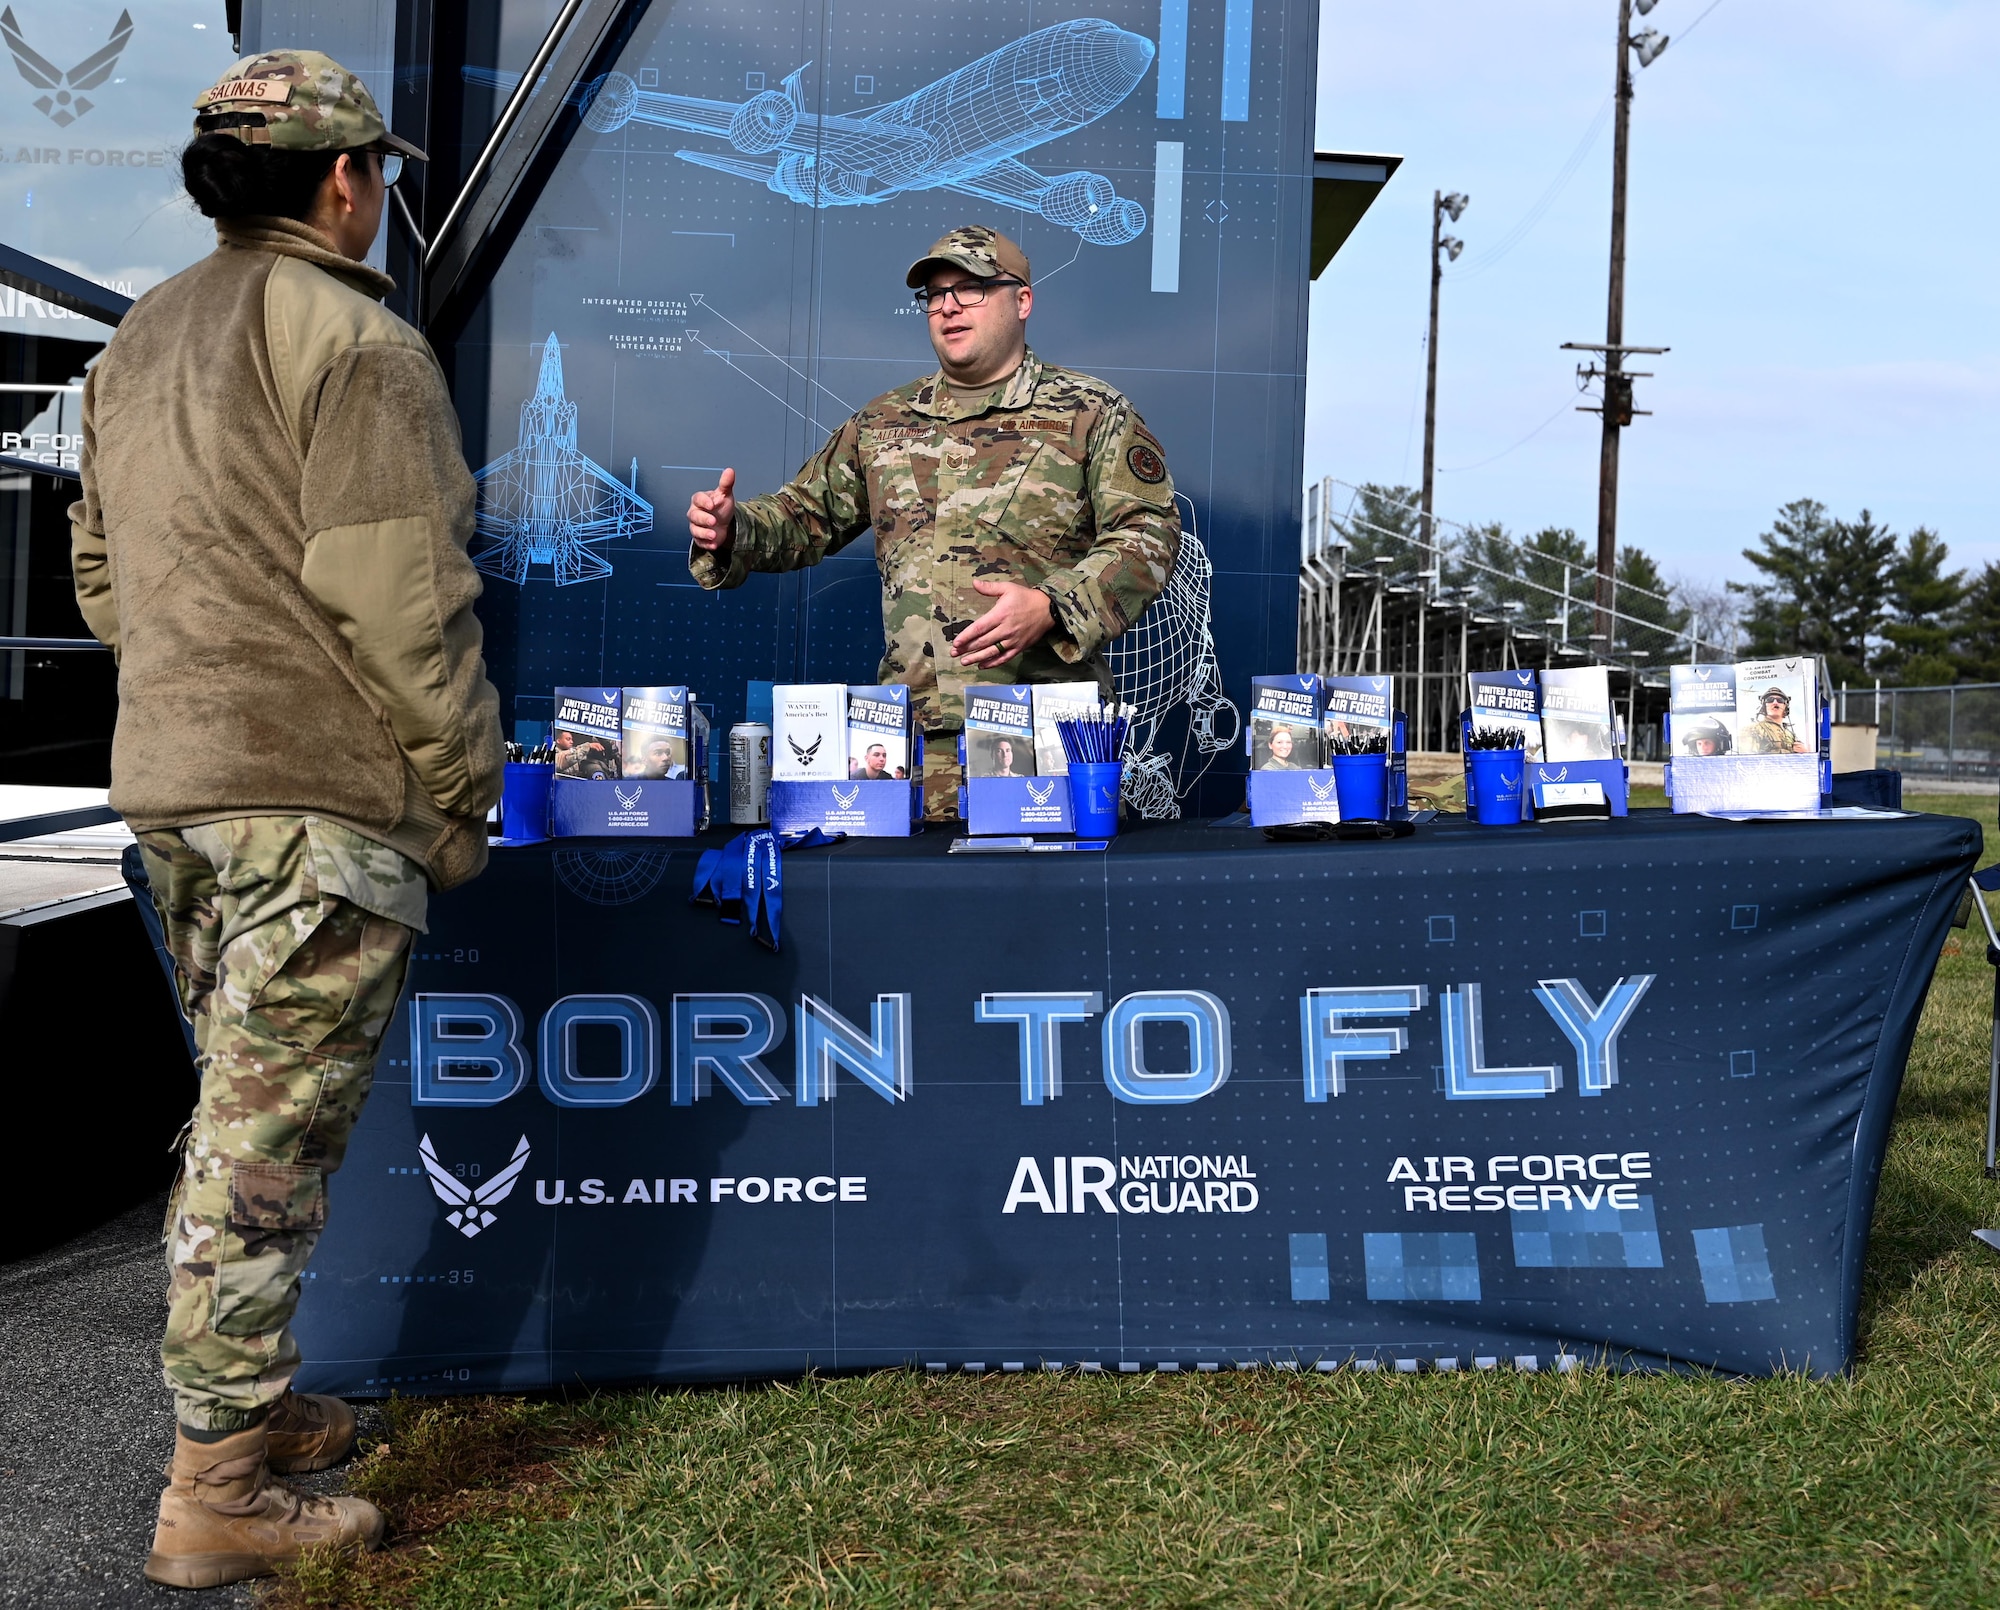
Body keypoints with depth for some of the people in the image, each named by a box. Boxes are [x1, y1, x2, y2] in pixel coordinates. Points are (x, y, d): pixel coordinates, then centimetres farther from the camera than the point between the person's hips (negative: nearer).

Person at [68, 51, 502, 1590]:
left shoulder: (139, 344, 17)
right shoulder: (353, 341, -11)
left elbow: (100, 575, 21)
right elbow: (402, 598, -17)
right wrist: (463, 787, -9)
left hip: (165, 781, 9)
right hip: (321, 790, -9)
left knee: (241, 1106, 20)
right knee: (274, 1133, -3)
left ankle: (247, 1401, 31)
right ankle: (219, 1495, 4)